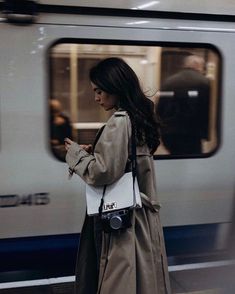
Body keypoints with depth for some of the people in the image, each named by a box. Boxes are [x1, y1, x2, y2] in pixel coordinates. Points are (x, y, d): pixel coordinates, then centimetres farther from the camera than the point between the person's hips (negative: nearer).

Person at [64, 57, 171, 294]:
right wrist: (92, 151, 13)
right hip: (142, 212, 9)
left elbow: (102, 172, -21)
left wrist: (75, 152, -6)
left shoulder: (119, 122, -18)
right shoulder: (138, 118, 11)